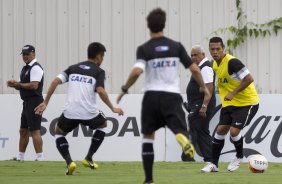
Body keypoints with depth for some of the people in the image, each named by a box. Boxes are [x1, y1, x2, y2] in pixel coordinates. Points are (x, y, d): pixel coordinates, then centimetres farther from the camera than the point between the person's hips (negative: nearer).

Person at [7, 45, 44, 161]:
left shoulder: (35, 68, -12)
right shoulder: (25, 68, 18)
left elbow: (34, 85, -23)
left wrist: (18, 84, -15)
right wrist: (15, 84, 1)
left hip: (34, 102, -10)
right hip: (27, 102, 10)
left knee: (35, 130, -12)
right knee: (23, 130, 13)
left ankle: (39, 157, -13)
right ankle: (20, 157, 18)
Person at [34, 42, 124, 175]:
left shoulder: (73, 68, 16)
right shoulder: (98, 71, 5)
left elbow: (56, 81, 4)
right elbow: (100, 91, -12)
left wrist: (45, 103, 7)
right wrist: (113, 108, -3)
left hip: (70, 112, 2)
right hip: (89, 113, -2)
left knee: (58, 133, 27)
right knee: (102, 125, 31)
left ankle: (69, 162, 2)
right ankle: (88, 159, 23)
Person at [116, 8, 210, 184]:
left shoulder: (144, 49, -4)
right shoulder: (176, 46, 3)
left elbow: (137, 71, -19)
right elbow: (195, 69, 4)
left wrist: (124, 89, -3)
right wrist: (204, 87, 20)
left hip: (152, 96, 0)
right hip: (172, 96, 0)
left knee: (148, 136, 16)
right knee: (180, 131, -3)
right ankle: (183, 138, -44)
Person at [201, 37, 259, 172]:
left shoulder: (232, 62, -23)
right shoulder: (215, 64, 6)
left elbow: (249, 79, -27)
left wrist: (233, 93, -25)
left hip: (247, 103, -8)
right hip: (230, 103, 8)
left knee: (234, 131, -15)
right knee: (221, 130, 0)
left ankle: (239, 157, 14)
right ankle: (214, 164, 8)